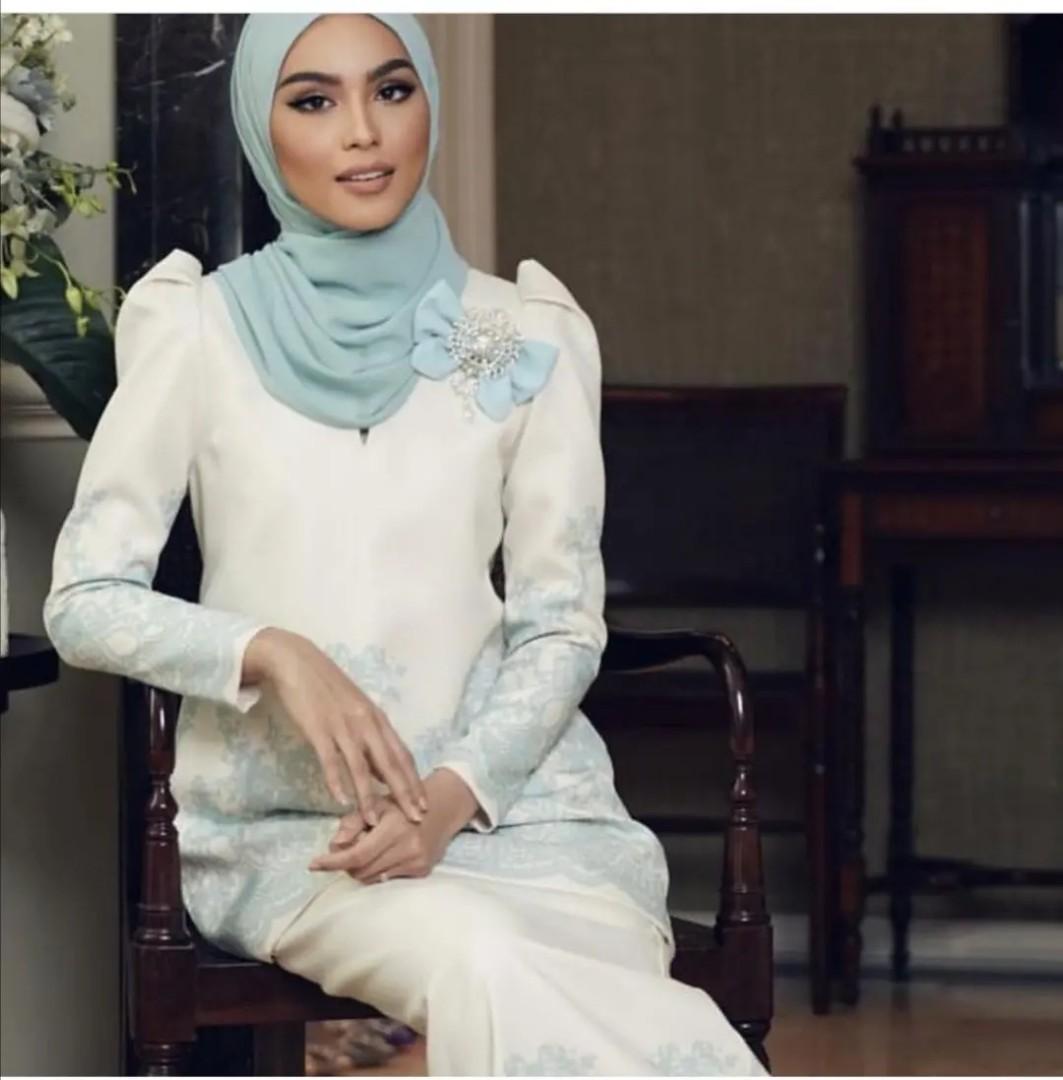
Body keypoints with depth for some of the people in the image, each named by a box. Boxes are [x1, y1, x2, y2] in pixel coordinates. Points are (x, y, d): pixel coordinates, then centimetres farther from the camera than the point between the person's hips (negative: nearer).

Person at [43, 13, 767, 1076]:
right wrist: (272, 653, -16)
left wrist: (454, 793, -12)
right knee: (474, 954, -34)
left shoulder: (529, 337, 7)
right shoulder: (198, 329, 3)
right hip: (283, 825, -1)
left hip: (498, 787, 1)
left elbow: (561, 625, 6)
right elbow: (85, 602, 2)